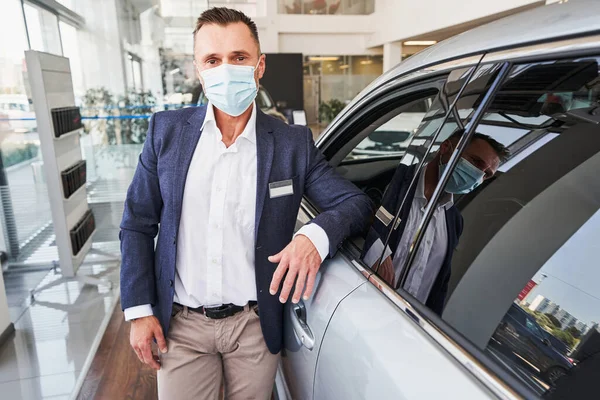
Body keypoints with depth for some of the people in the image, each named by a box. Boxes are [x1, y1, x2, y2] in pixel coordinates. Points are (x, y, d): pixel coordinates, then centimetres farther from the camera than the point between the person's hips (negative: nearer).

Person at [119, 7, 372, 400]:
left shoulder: (293, 143, -6)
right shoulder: (167, 130, -3)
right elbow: (138, 225, 2)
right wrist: (139, 311, -2)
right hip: (181, 324, 1)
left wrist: (316, 236, -29)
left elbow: (356, 202, -7)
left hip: (256, 325, 0)